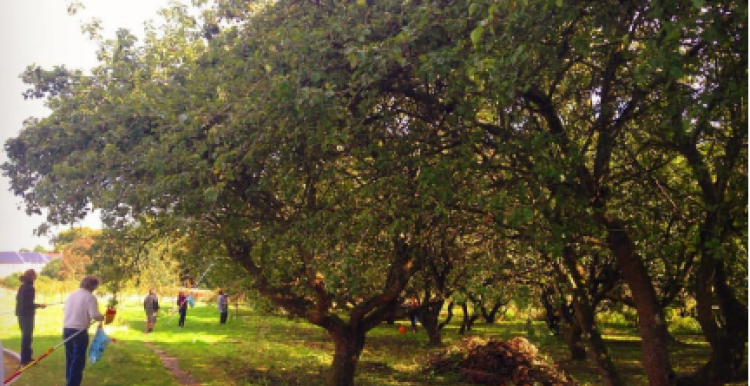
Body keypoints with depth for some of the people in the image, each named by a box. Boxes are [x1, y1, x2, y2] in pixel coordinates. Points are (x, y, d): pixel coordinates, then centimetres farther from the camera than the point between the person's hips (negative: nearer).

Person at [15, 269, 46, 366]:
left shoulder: (22, 287, 9)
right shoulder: (30, 288, -17)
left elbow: (18, 299, 15)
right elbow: (29, 304, -20)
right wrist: (40, 305, -7)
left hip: (21, 313, 9)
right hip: (27, 314, -9)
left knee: (25, 336, 18)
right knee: (27, 336, -1)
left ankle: (26, 357, 27)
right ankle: (25, 359, 4)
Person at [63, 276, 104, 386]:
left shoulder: (72, 294, 11)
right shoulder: (90, 297, -11)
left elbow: (64, 310, 23)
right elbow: (94, 315, -20)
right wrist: (102, 317, 0)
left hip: (67, 329, 7)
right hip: (79, 331, -7)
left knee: (70, 358, 19)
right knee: (78, 361, 2)